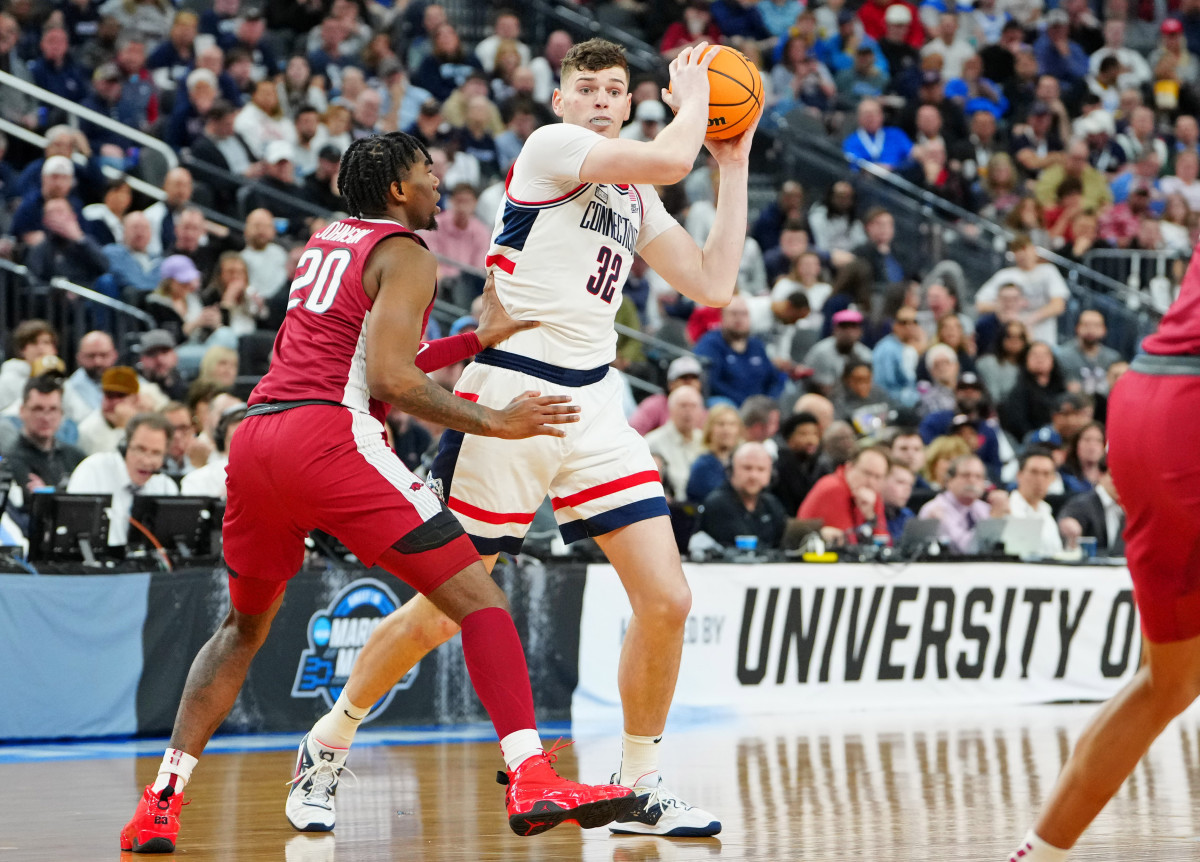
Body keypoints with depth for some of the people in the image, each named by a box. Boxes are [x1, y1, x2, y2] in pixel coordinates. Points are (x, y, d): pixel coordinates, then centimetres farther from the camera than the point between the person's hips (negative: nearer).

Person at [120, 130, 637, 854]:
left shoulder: (327, 242, 27)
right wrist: (493, 422, -6)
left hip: (255, 437, 8)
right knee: (479, 598, -6)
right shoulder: (406, 254, 3)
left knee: (245, 628, 25)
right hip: (328, 433, -8)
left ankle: (164, 800, 15)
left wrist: (479, 340, 31)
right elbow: (392, 378, -10)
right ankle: (531, 782, -22)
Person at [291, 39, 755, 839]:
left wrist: (734, 166, 14)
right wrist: (693, 94, 1)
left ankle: (640, 788, 9)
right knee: (442, 610, 0)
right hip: (507, 395, -7)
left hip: (592, 399, 7)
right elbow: (670, 159, -18)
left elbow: (713, 286, 11)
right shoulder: (549, 147, -6)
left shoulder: (636, 198, 17)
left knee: (667, 600, -4)